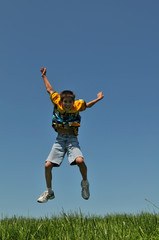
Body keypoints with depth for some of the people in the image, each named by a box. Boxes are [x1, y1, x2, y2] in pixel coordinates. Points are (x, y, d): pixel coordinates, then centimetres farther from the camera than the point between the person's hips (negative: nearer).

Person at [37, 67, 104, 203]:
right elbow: (50, 90, 14)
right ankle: (49, 192, 15)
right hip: (59, 139, 2)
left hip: (72, 139, -2)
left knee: (80, 161, -27)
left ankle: (85, 183, 3)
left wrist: (98, 99, 14)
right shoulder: (57, 103, -2)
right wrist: (44, 76, 23)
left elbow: (88, 105, 20)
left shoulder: (77, 106, -3)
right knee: (48, 165, -7)